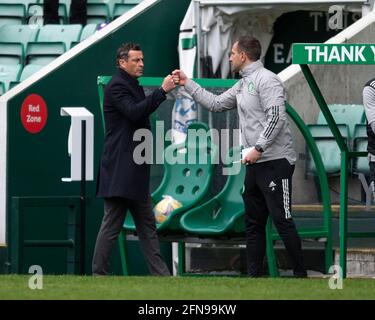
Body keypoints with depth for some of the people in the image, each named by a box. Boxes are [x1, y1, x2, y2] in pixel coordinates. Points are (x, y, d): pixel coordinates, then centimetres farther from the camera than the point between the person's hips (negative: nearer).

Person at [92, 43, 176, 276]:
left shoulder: (133, 86, 19)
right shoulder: (117, 86, -11)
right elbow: (134, 112, -26)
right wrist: (162, 91, -26)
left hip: (135, 169, 10)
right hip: (120, 169, -10)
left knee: (147, 225, 10)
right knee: (112, 226, -7)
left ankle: (160, 273, 11)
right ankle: (99, 273, -3)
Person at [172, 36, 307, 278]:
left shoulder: (266, 80, -12)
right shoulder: (243, 85, 18)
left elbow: (276, 118, -20)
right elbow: (216, 104, 25)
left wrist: (258, 148, -22)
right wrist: (187, 84, 24)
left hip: (275, 162, -10)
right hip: (255, 163, 10)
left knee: (282, 220, -10)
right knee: (254, 223, 11)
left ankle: (301, 274, -5)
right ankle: (255, 275, 15)